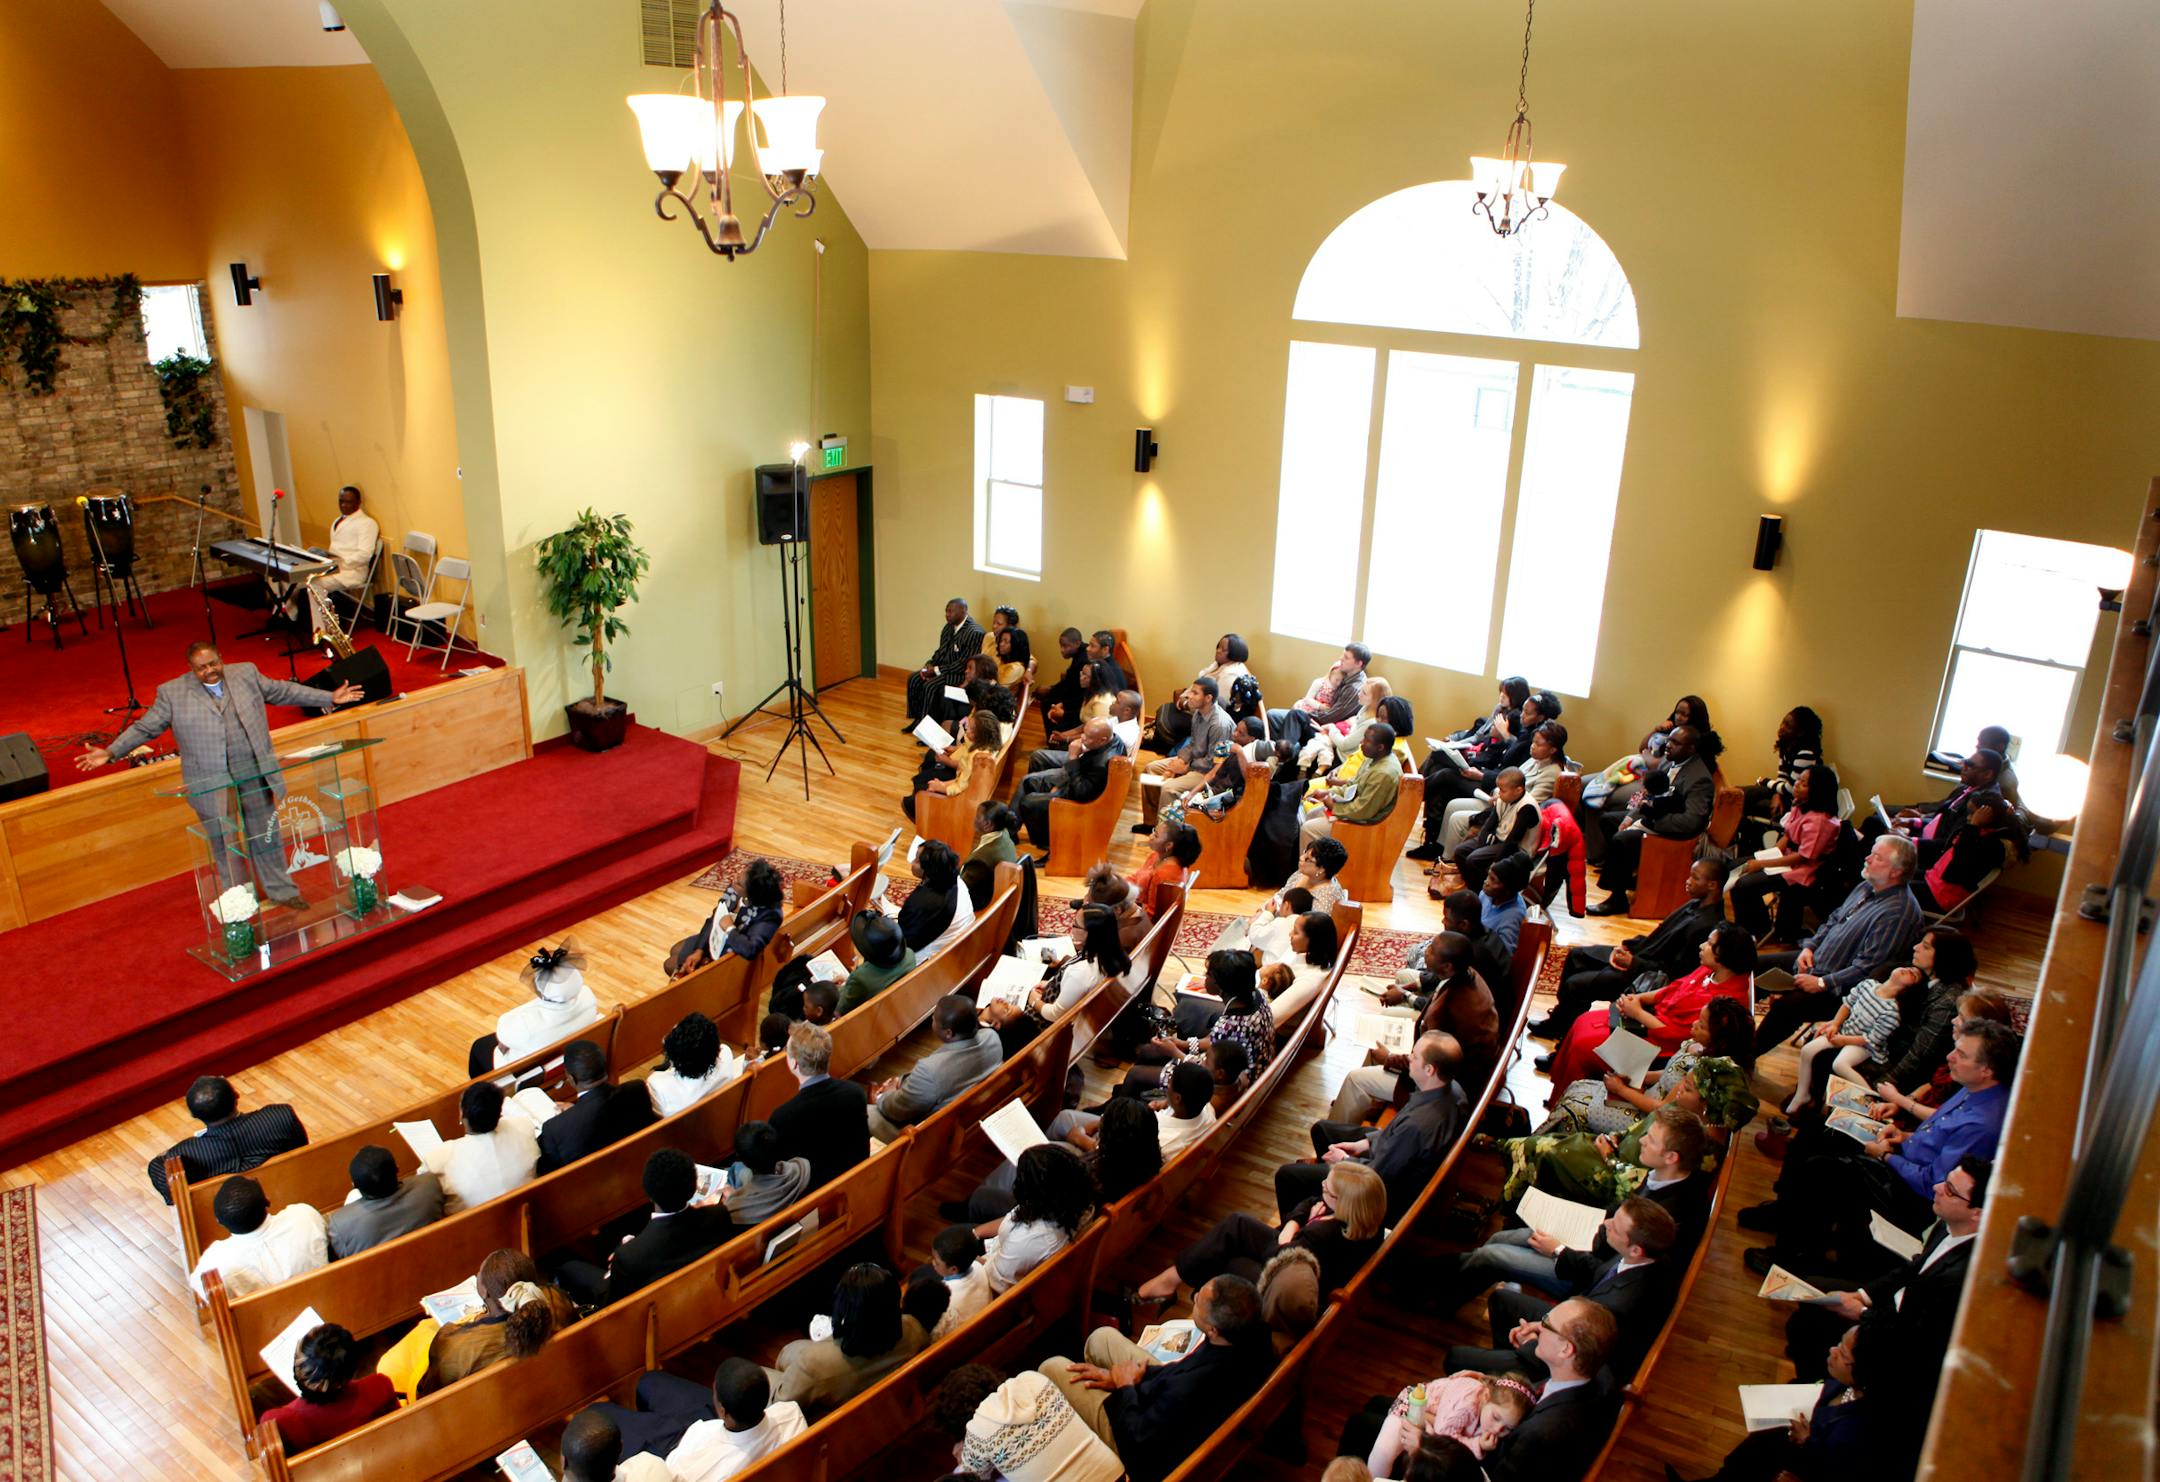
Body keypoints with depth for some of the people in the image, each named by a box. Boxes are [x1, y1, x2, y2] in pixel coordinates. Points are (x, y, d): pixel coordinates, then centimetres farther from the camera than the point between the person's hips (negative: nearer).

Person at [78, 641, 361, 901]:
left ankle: (282, 892, 24)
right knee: (224, 844, 7)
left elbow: (282, 691, 11)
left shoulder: (246, 673, 4)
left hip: (255, 773, 2)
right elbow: (144, 728, 3)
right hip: (211, 783, -2)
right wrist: (111, 753, -6)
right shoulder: (172, 692, -2)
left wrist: (329, 698, 10)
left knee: (266, 836, 12)